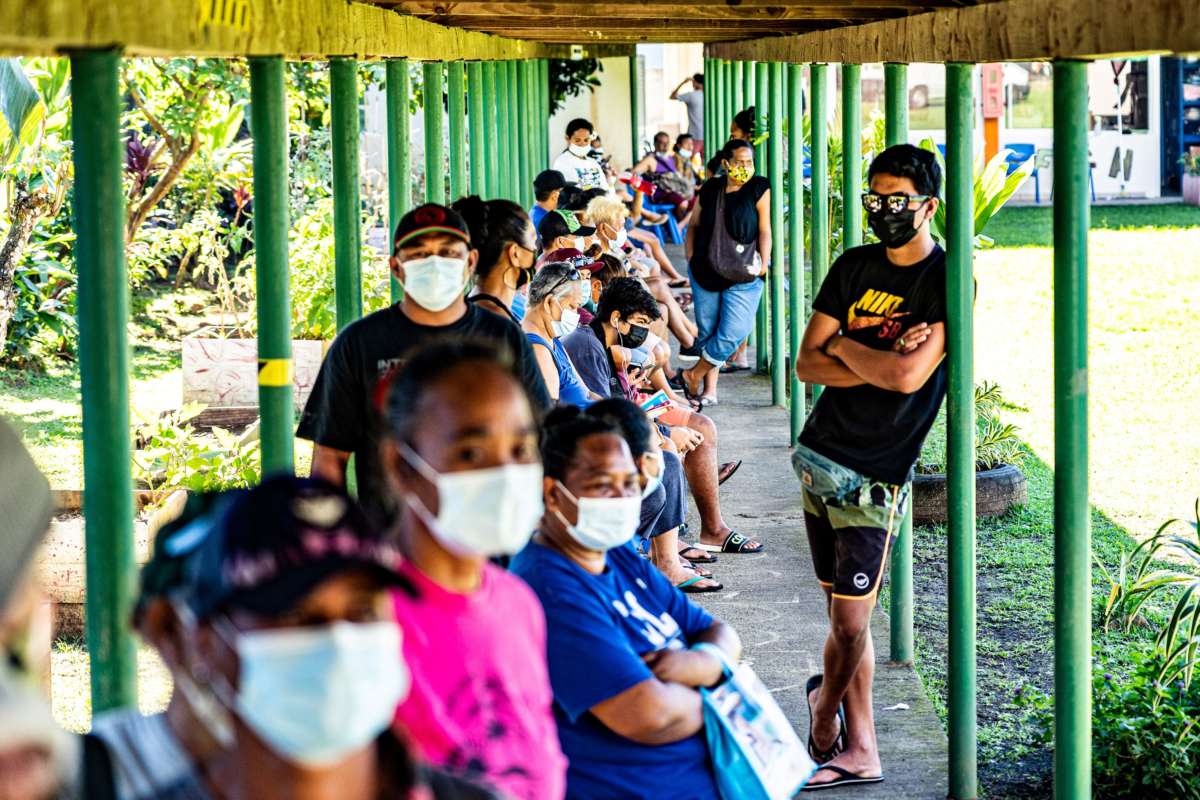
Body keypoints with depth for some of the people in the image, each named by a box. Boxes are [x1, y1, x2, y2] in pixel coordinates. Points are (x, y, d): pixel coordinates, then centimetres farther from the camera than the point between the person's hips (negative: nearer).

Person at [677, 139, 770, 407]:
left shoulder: (759, 189, -2)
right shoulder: (710, 190, 7)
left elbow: (765, 232, -3)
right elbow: (694, 226, 18)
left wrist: (763, 265, -10)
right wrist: (690, 257, 7)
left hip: (743, 277, -3)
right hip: (706, 272, 3)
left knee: (732, 332, -13)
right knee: (707, 331, 8)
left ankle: (692, 375, 5)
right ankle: (709, 388, 19)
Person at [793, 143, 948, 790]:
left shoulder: (950, 281, -9)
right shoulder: (854, 268, 9)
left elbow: (910, 375, -21)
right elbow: (807, 364, 3)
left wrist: (844, 346, -5)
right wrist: (880, 363, -11)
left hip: (875, 473, -5)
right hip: (820, 454, 5)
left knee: (850, 624, -3)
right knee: (842, 615, 9)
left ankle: (824, 705, 23)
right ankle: (859, 752, 18)